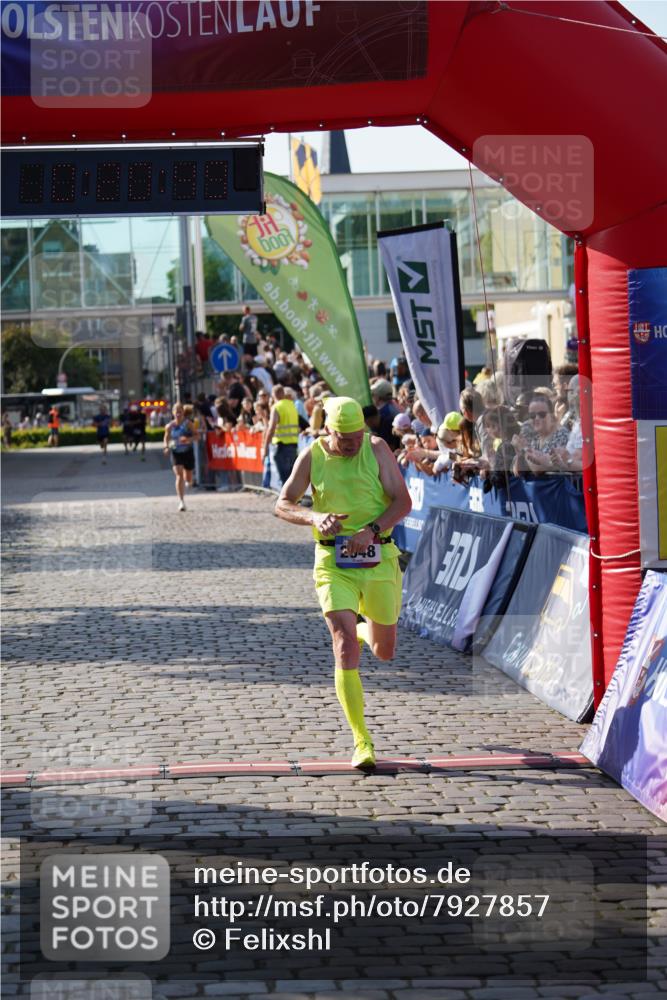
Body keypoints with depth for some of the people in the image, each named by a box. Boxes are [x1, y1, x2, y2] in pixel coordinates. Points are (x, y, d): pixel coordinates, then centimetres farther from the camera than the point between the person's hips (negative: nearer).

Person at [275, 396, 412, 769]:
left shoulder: (377, 449, -3)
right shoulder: (312, 456, -1)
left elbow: (403, 501, -6)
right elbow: (283, 504, 4)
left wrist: (372, 529, -23)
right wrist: (314, 517, -17)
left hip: (378, 559, 1)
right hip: (334, 564, -1)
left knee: (385, 651, 14)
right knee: (346, 650, -15)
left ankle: (364, 630, 53)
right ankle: (362, 741, -10)